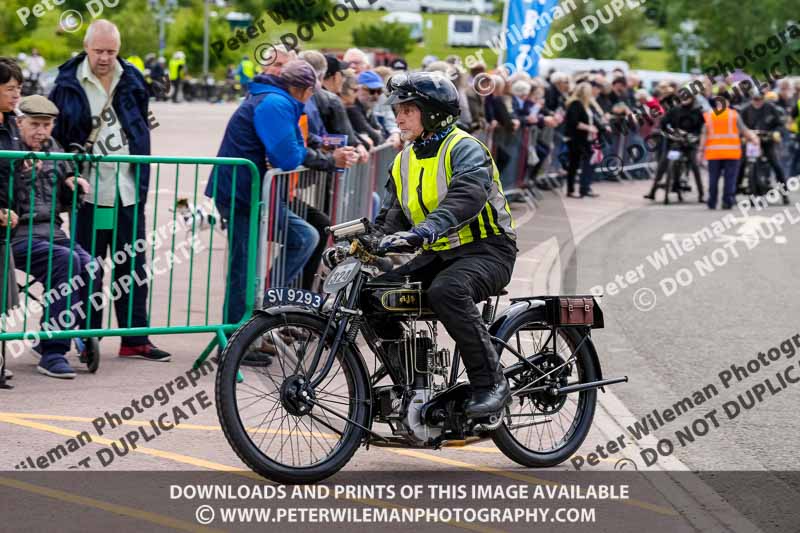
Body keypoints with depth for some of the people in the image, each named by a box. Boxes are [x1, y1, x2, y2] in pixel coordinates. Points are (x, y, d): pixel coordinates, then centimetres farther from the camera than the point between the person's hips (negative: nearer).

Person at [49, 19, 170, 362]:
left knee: (133, 268, 6)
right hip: (89, 192, -3)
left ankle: (135, 339, 12)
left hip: (127, 192, 3)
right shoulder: (68, 85, -2)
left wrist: (142, 183, 14)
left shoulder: (132, 83, 7)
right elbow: (53, 133, 7)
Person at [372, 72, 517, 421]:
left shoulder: (464, 149, -12)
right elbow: (390, 220, 15)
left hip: (486, 250, -8)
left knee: (446, 291, -38)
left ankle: (491, 383, -30)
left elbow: (466, 198, -32)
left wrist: (423, 232, -47)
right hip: (439, 255, 8)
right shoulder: (404, 162, 14)